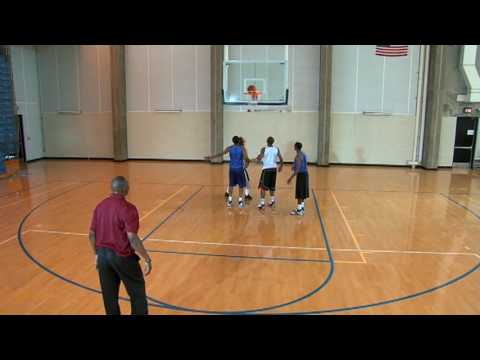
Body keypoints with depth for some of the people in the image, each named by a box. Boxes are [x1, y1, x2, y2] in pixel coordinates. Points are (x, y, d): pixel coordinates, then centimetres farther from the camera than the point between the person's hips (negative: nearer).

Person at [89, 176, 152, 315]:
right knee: (137, 291, 13)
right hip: (122, 256, -6)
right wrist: (147, 258, -14)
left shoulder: (100, 206, 3)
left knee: (109, 296, 17)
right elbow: (132, 238, -23)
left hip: (103, 255, 6)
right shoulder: (128, 208, -17)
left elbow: (92, 234, 8)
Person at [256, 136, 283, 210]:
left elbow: (259, 159, -15)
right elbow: (281, 159, 3)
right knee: (272, 186, 20)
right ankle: (272, 200, 23)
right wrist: (281, 166, 21)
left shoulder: (264, 149, -8)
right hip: (273, 169, 4)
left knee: (263, 187, 1)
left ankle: (262, 203, -4)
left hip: (266, 169, -4)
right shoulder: (277, 149, 2)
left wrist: (258, 158, 8)